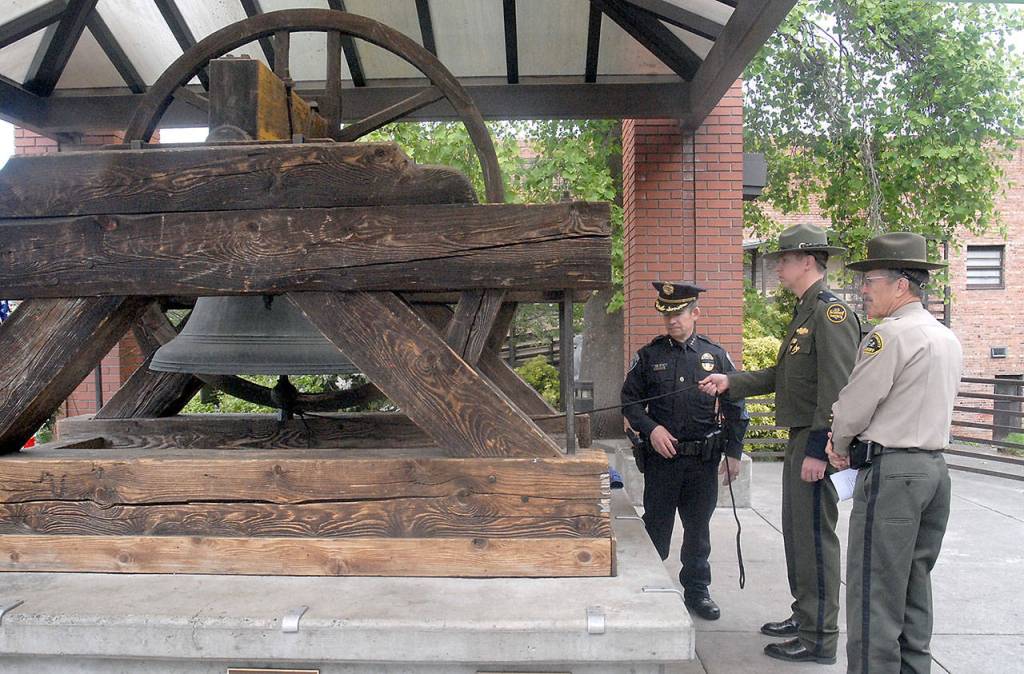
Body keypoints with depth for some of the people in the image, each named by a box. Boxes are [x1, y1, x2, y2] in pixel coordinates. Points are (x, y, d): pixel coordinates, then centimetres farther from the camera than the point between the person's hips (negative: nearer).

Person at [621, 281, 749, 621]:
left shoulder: (716, 356, 3)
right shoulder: (649, 355, 1)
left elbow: (735, 408, 6)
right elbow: (629, 400, 5)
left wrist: (733, 453, 1)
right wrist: (651, 429, -10)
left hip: (703, 458, 1)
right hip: (660, 456, 0)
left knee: (699, 527, 11)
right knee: (656, 526, 8)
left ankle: (697, 590, 25)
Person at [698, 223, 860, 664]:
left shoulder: (830, 311, -16)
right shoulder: (805, 311, 16)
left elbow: (837, 389, -22)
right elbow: (782, 375, 21)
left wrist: (818, 449, -24)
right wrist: (731, 382, 13)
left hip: (816, 442, -10)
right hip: (800, 438, 10)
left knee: (814, 536, -2)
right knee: (797, 530, 19)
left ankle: (818, 639, 9)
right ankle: (804, 616, 34)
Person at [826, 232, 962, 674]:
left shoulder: (890, 334, -15)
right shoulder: (948, 339, 14)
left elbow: (852, 408, -14)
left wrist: (840, 448, 6)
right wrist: (853, 444, 15)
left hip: (892, 472, -9)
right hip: (935, 467, 9)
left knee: (875, 592, -3)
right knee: (915, 586, 16)